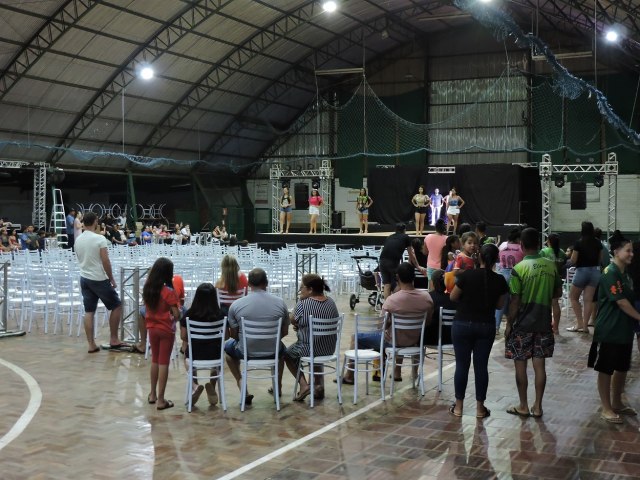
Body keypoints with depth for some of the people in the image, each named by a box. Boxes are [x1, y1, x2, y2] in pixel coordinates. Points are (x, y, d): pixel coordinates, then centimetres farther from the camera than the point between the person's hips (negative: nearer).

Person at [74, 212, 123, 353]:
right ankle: (113, 340, 8)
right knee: (116, 306, 7)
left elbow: (81, 259, 14)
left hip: (84, 278, 6)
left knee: (89, 312, 7)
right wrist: (112, 279, -7)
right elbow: (106, 262, -16)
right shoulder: (100, 239, -14)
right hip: (99, 279, -6)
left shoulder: (78, 240, 6)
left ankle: (91, 345, 7)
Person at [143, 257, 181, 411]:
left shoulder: (147, 288, -2)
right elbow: (177, 314, -21)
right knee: (163, 363, 1)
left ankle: (153, 394, 28)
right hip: (166, 330, -6)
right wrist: (173, 319, 1)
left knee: (155, 360, 19)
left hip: (152, 328, 6)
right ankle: (160, 400, 5)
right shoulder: (168, 291, -19)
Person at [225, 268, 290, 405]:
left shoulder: (236, 305, -13)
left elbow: (234, 334, -2)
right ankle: (278, 385, 46)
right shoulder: (280, 303, -10)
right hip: (272, 352, 2)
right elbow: (285, 332, 1)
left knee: (228, 346, 32)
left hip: (246, 352, -1)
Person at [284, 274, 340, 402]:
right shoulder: (331, 302, -1)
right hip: (329, 349, 5)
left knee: (287, 354, 25)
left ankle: (304, 385, 10)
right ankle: (319, 385, 29)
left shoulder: (303, 305, -20)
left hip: (309, 349, -5)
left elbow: (293, 321, -3)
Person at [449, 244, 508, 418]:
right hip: (486, 326, 2)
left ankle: (458, 406, 14)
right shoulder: (500, 280, -6)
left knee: (462, 365, 7)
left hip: (463, 324, -2)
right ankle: (480, 407, 14)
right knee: (481, 366, 9)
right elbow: (500, 305, 5)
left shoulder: (467, 275, -13)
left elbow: (453, 297, -2)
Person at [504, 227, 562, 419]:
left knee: (520, 365, 7)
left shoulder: (518, 269, -15)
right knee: (539, 365, 10)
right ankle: (537, 406, 16)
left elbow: (515, 302, -13)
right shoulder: (551, 266, 0)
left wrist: (508, 324, -4)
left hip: (522, 324, -4)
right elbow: (558, 293, 10)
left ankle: (523, 406, 15)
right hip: (543, 323, 5)